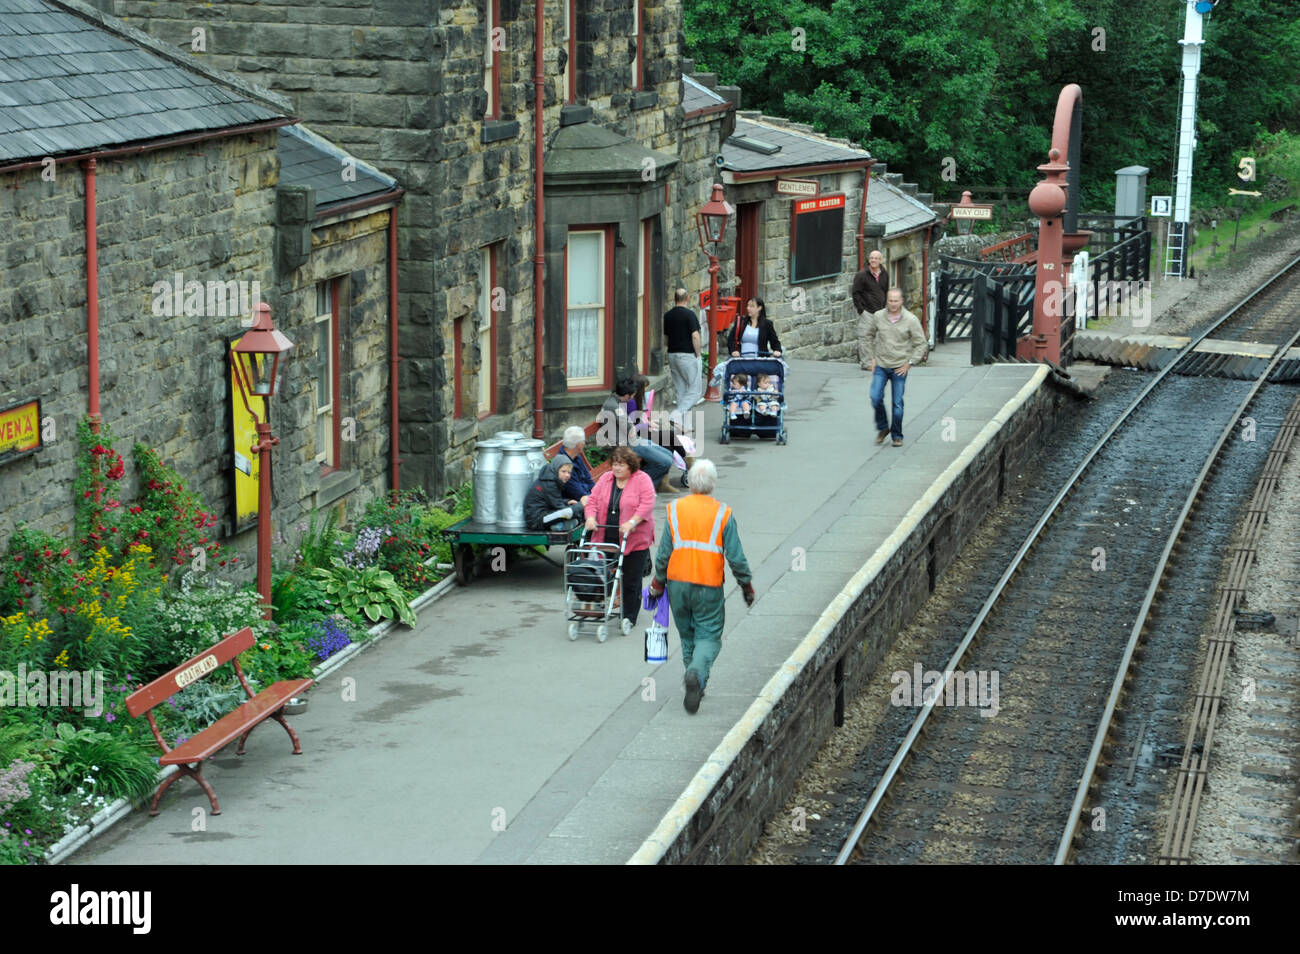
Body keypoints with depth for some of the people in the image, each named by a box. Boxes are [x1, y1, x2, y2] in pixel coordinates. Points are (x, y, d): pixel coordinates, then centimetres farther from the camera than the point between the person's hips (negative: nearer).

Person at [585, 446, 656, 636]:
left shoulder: (642, 480, -4)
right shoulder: (606, 479, 11)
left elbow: (647, 505, -12)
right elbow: (594, 500, 10)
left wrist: (631, 523, -22)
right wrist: (591, 517, -9)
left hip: (635, 540, -4)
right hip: (606, 539, 4)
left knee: (631, 581, -1)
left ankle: (629, 618, 5)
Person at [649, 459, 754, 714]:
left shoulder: (675, 509, -1)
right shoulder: (722, 514, -6)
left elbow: (664, 552, 1)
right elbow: (736, 557, -5)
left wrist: (658, 584, 13)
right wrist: (747, 585, 8)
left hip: (678, 583, 2)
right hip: (709, 587, -2)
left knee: (688, 636, 18)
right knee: (709, 636, 3)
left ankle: (696, 684, 22)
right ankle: (697, 673, -24)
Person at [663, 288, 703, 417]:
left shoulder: (667, 315, 8)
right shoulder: (689, 314, -12)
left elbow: (665, 337, 13)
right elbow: (695, 336, -17)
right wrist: (698, 354, -9)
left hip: (672, 354, 7)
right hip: (687, 355, -7)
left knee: (680, 389, 12)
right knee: (695, 389, -2)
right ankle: (679, 413, -19)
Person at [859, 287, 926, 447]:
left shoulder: (911, 320, -7)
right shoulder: (878, 317, -2)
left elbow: (921, 344, 0)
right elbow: (866, 337, 13)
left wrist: (909, 363, -6)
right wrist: (870, 358, 6)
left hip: (899, 368, -2)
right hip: (880, 366, 2)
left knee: (897, 403, 0)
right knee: (875, 397, -10)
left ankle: (897, 436, 15)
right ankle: (882, 428, 12)